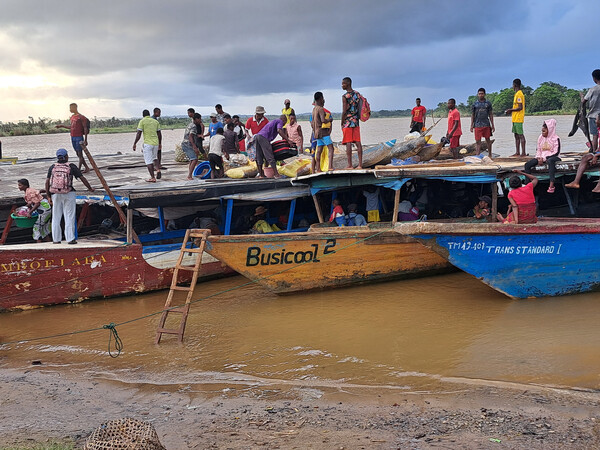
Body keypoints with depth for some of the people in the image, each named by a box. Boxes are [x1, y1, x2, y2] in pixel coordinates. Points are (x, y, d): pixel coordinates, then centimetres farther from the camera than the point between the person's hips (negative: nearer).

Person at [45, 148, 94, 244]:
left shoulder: (52, 167, 4)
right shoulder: (71, 167, -3)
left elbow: (47, 182, 1)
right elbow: (82, 178, 1)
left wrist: (48, 196, 7)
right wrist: (90, 188, 15)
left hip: (55, 194, 3)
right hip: (69, 194, -3)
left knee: (56, 217, 9)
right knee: (69, 217, 2)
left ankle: (56, 239, 10)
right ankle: (70, 239, -1)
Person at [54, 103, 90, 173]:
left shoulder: (81, 117, -11)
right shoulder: (72, 117, 13)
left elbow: (85, 128, -13)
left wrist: (85, 140, -17)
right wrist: (62, 126, 24)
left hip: (79, 137, -9)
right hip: (73, 137, 9)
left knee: (80, 154, -4)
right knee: (78, 154, 11)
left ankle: (79, 169, -3)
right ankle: (86, 168, 19)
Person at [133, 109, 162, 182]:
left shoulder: (142, 121, -3)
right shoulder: (156, 121, 11)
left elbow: (138, 134, -8)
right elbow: (159, 134, 13)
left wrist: (134, 144, -2)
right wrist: (160, 143, 23)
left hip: (147, 143, -5)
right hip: (155, 143, 5)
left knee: (149, 161, 0)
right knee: (154, 158, 25)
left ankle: (152, 178, -4)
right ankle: (158, 169, 0)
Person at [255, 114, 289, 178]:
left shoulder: (274, 121, 35)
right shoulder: (280, 121, 7)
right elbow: (279, 130, -13)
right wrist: (287, 140, -15)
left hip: (257, 136, 9)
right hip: (263, 137, -9)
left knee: (259, 158, 11)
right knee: (270, 157, -11)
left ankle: (261, 174, 15)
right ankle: (276, 174, -15)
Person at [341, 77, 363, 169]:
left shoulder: (345, 96, -12)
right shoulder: (357, 94, 9)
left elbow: (344, 112, -14)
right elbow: (359, 109, 13)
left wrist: (342, 123, -5)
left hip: (347, 122, -6)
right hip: (356, 122, 6)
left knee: (348, 143, -5)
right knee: (358, 142, 5)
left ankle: (349, 165, -6)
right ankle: (360, 164, 4)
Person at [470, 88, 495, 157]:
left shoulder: (488, 103, 6)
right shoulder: (475, 104, 5)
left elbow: (490, 115, 9)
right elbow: (472, 115, 7)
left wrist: (492, 125, 6)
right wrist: (471, 126, 0)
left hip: (486, 125, 1)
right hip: (477, 125, -1)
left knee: (488, 140, 7)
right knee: (478, 141, -1)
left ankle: (490, 155, 17)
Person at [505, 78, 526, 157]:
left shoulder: (519, 94, -14)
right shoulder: (517, 94, 17)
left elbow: (520, 107, -19)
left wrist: (511, 110, -10)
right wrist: (511, 110, 16)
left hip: (518, 118, -10)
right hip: (515, 119, 10)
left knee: (520, 135, -8)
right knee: (516, 135, 11)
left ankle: (523, 152, -8)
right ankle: (517, 152, 14)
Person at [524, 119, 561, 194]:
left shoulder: (555, 139, -7)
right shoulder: (540, 138, 11)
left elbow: (556, 152, -12)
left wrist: (544, 158, -17)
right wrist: (539, 158, -6)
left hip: (551, 157, -6)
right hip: (541, 157, 6)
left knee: (550, 161, -43)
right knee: (527, 164, -13)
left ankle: (551, 185, -48)